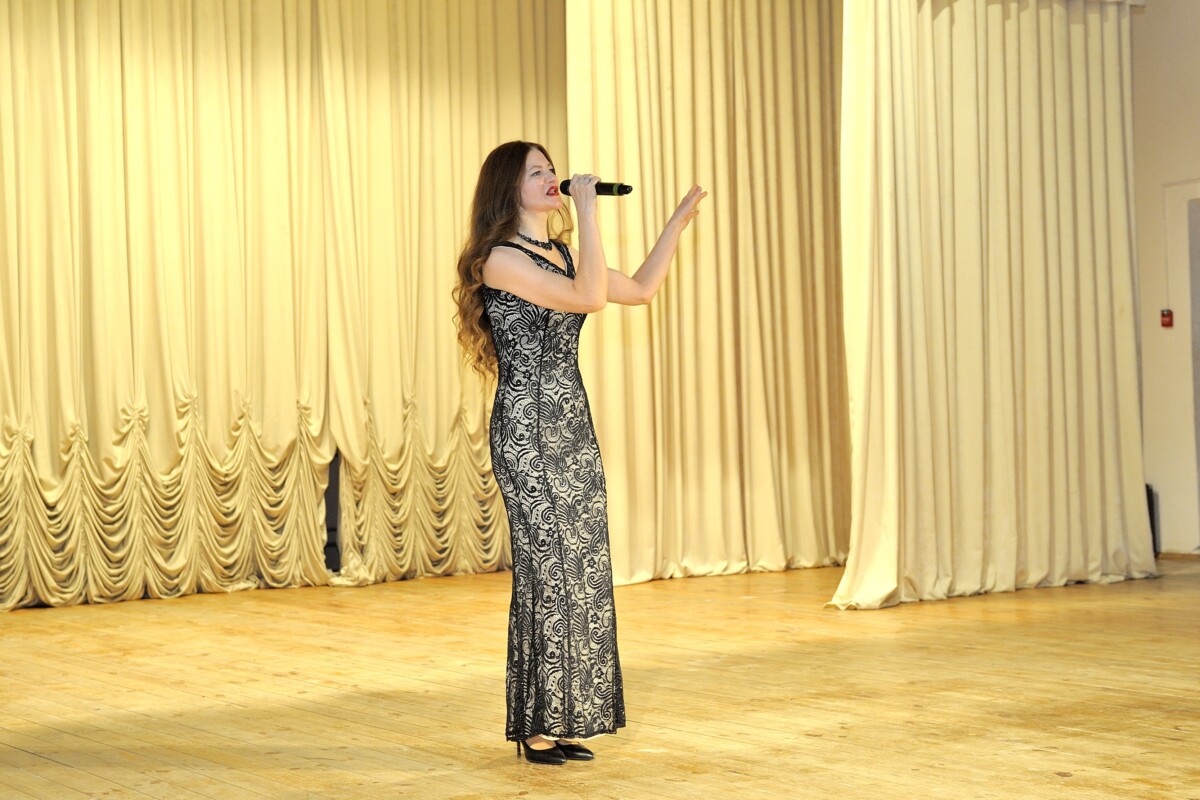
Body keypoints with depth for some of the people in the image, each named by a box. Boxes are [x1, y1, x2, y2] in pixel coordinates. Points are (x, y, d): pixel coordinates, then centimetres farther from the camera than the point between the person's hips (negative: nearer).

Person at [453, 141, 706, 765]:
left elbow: (640, 290, 21)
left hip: (572, 426, 8)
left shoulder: (563, 254, 15)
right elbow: (589, 298, -22)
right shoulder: (499, 259, -11)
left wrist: (679, 220, 19)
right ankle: (536, 726, 4)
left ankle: (562, 721, 13)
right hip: (528, 428, -8)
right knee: (548, 568, -6)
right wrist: (587, 210, -18)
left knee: (581, 569, 7)